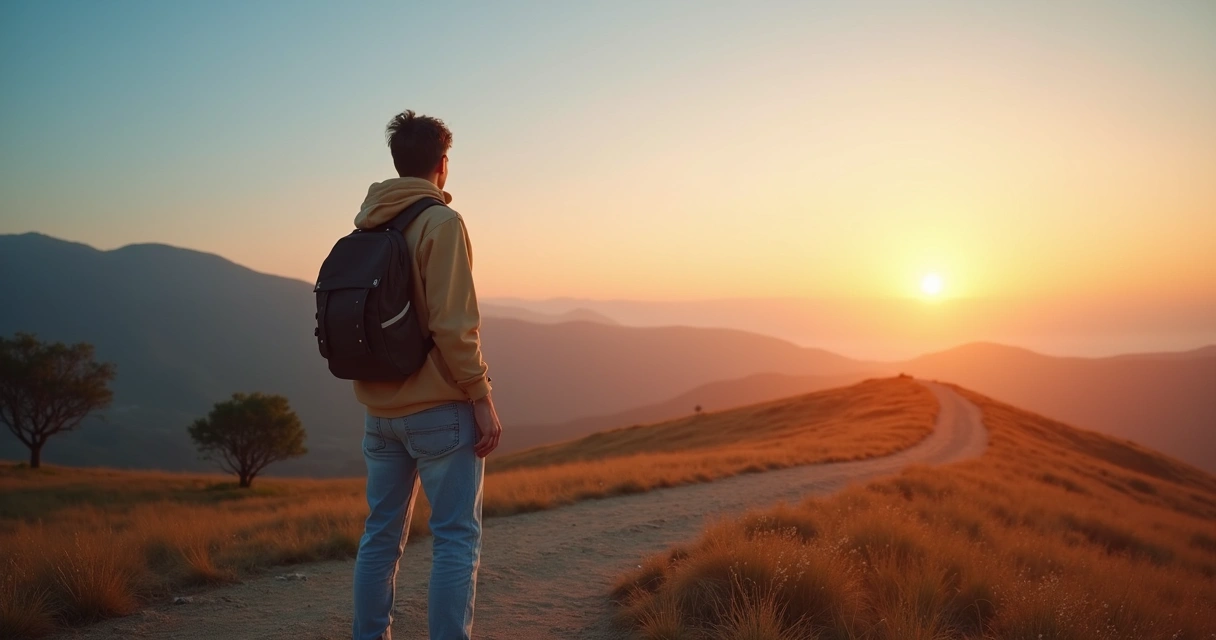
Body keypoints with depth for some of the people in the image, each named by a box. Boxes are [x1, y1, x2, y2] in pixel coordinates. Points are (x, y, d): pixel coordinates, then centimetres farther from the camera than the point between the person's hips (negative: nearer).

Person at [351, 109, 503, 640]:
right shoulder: (440, 222, -11)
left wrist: (377, 384, 18)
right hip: (439, 408, -7)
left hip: (380, 410, 7)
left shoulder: (366, 227, 10)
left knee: (381, 534, 14)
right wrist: (482, 400, -13)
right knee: (457, 538, -1)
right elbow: (453, 325, -17)